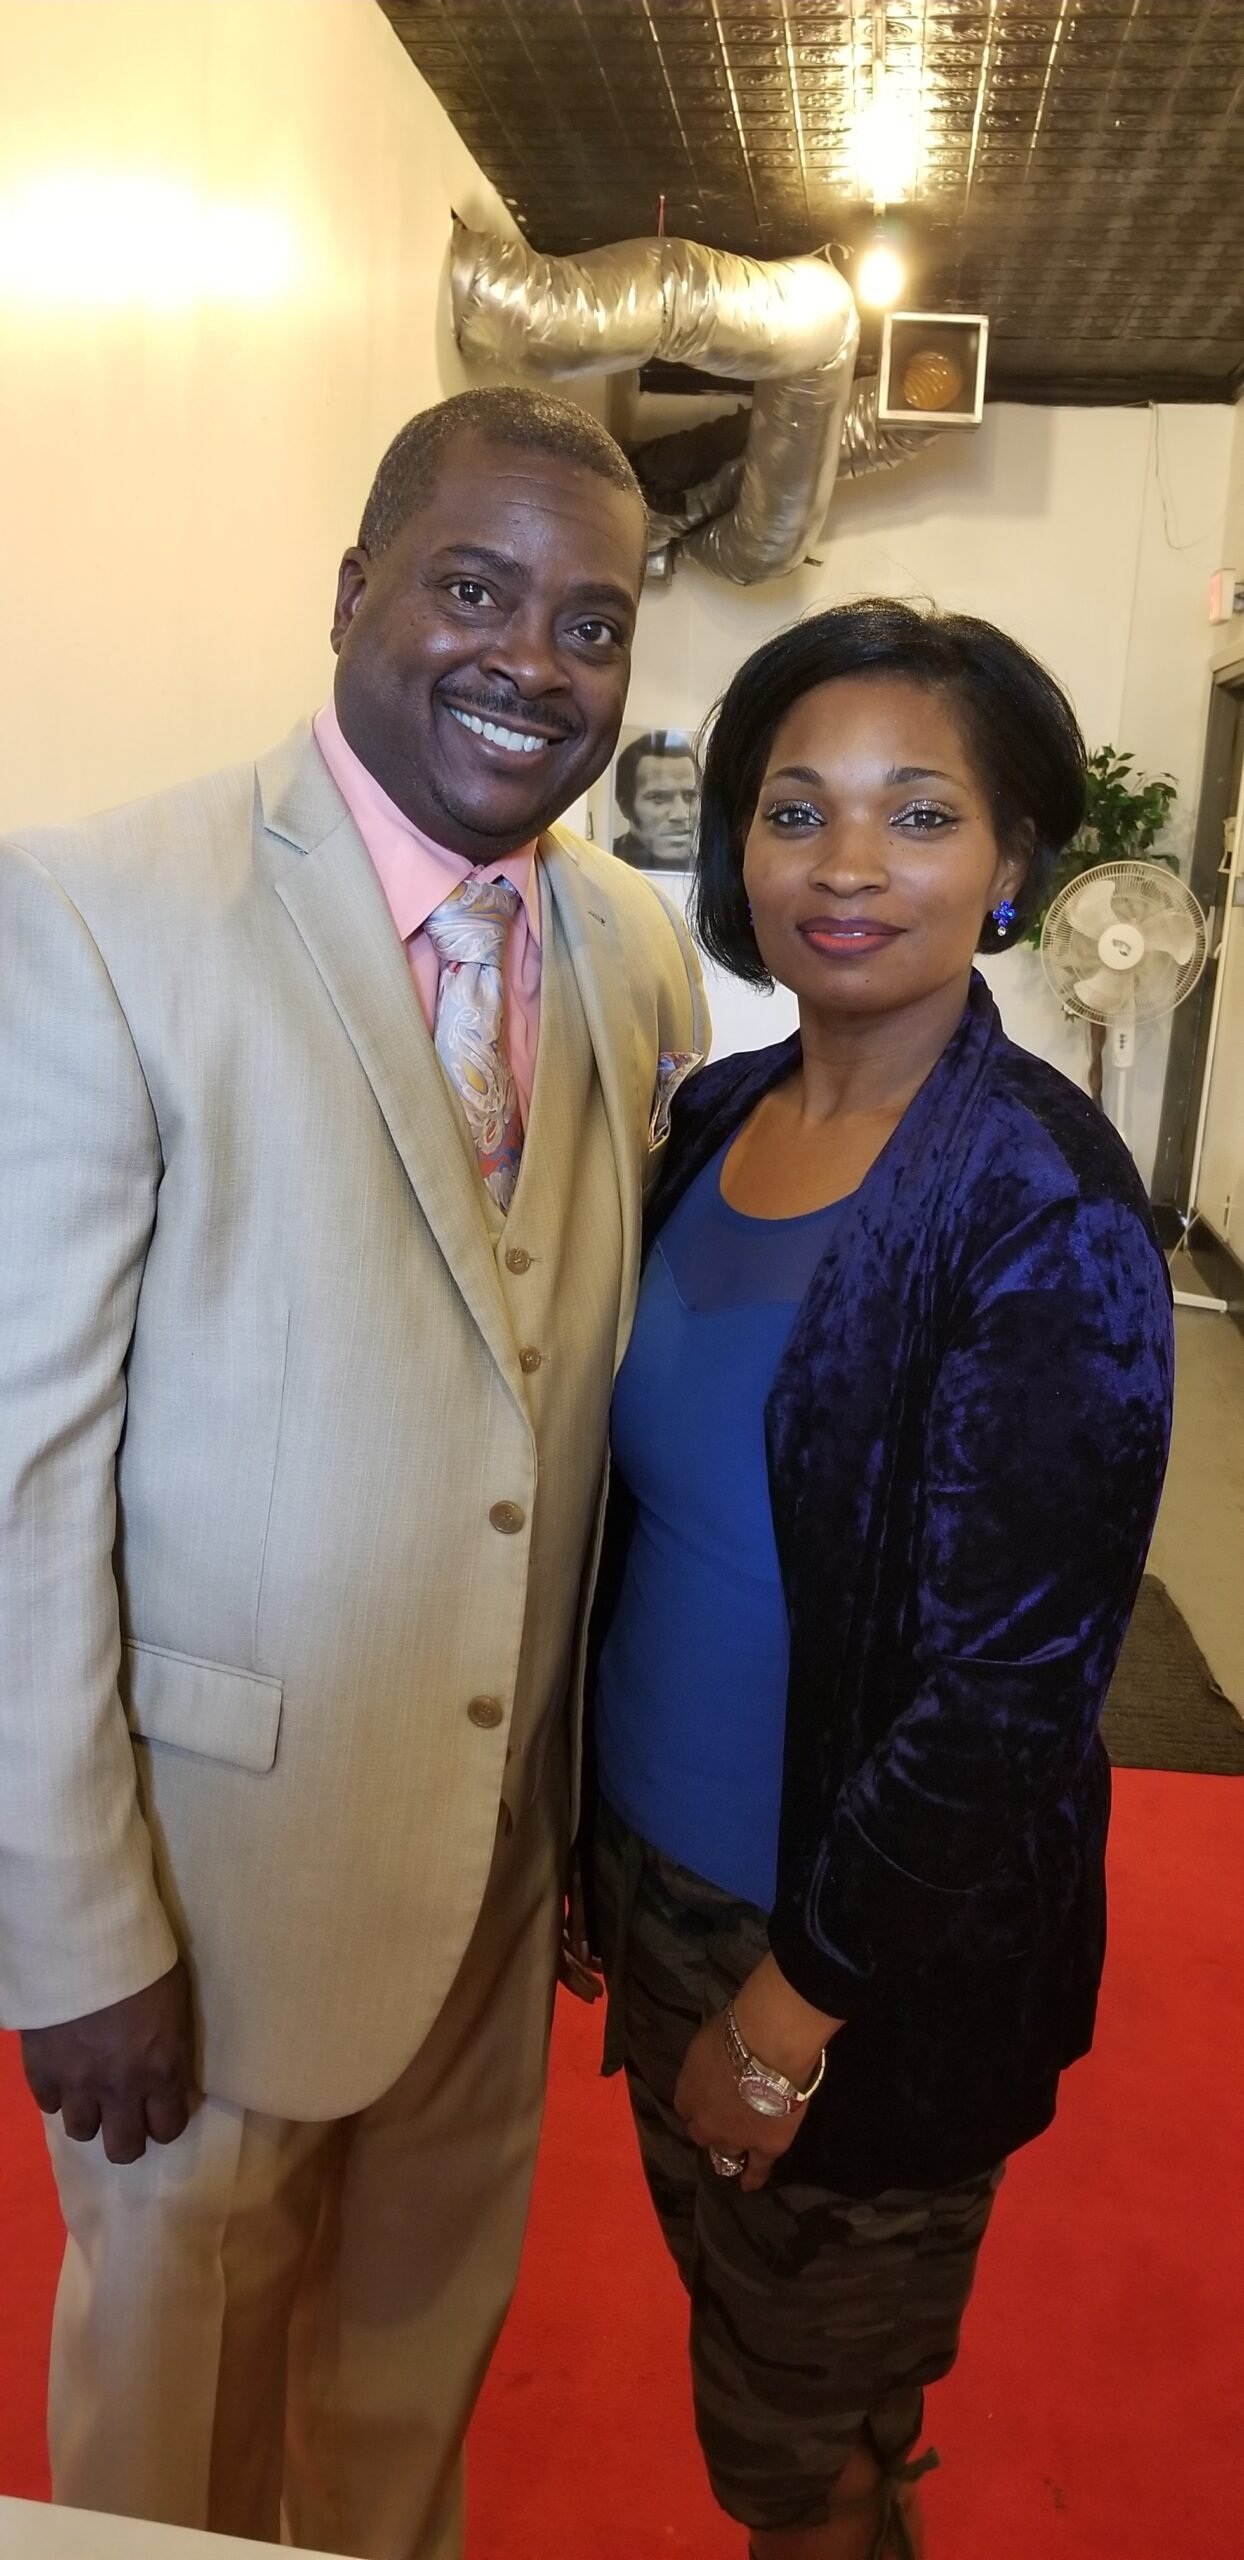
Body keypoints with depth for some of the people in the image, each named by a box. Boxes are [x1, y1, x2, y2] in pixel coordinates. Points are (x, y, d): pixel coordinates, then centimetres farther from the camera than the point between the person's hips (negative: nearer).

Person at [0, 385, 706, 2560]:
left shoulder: (641, 952, 0)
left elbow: (623, 1389, 6)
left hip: (513, 1842, 5)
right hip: (215, 1846, -4)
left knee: (428, 2328, 28)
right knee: (178, 2344, 22)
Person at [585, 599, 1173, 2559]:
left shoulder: (1040, 1202, -22)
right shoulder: (711, 1123, -2)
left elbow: (1006, 1676, -20)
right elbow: (644, 1502, 5)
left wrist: (796, 2003, -13)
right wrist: (595, 1845, 8)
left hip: (874, 1945, -6)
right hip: (658, 1864, 6)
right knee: (728, 2311, 29)